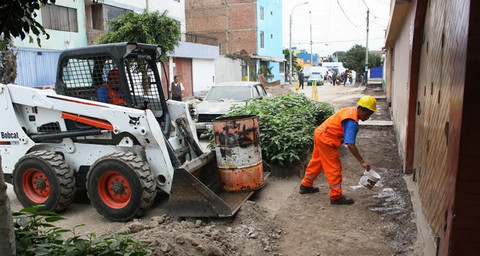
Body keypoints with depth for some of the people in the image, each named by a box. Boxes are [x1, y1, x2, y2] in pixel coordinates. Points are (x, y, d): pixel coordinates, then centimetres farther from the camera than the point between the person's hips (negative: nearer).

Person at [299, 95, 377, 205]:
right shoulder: (352, 122, -24)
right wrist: (362, 162, -30)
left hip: (319, 134, 10)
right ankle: (336, 197, 5)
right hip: (326, 139, -10)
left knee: (316, 162, 23)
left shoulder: (351, 110, 6)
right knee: (334, 167, -3)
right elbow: (350, 145, -31)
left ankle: (306, 185, 38)